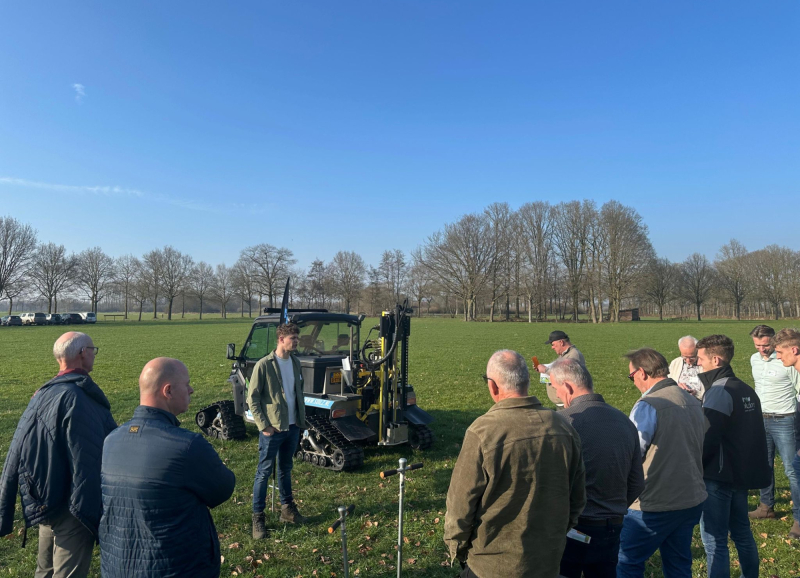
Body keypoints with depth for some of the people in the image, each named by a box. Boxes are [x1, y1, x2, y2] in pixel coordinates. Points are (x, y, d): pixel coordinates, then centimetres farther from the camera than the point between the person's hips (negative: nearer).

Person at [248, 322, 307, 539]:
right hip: (272, 429, -6)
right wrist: (264, 425, -15)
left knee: (285, 469, 18)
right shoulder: (264, 365, -12)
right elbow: (252, 398, -10)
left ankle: (287, 509, 31)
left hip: (292, 427, 6)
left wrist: (301, 418, 9)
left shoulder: (295, 362, 7)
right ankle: (258, 517, 14)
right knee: (264, 472, 3)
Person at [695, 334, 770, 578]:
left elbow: (706, 439, -22)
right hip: (742, 473, 9)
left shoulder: (719, 392, -20)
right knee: (741, 532, 22)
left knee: (714, 539, -1)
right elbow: (751, 434, 16)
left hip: (718, 477, -9)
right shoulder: (746, 390, 9)